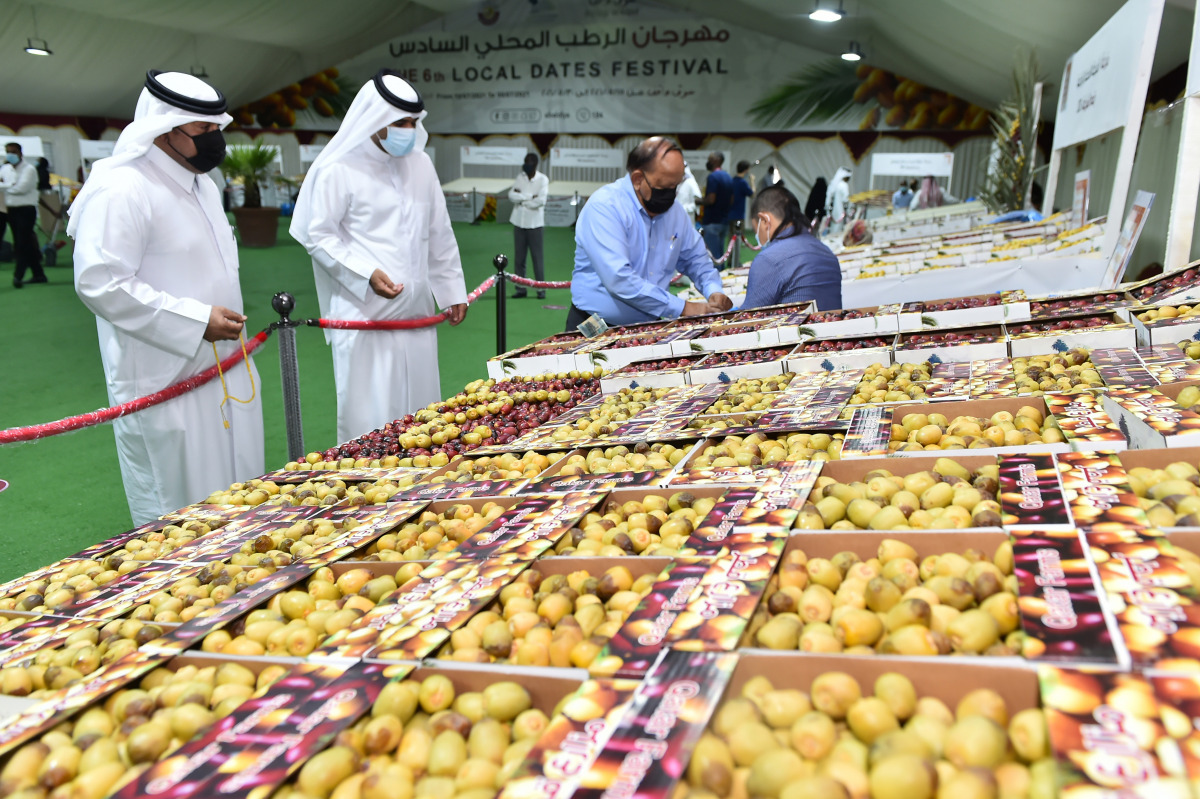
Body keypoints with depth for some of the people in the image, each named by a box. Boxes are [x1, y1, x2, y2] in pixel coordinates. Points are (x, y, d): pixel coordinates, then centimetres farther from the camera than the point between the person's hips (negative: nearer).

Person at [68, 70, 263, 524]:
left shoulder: (201, 183, 14)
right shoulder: (120, 191, -19)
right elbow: (100, 284, -24)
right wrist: (195, 320, -24)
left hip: (221, 368, 9)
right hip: (166, 385, -9)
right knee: (176, 514, 3)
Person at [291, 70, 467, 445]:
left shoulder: (420, 163, 12)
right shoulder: (339, 170, -7)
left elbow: (440, 233, 18)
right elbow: (319, 236, -6)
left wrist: (452, 290, 16)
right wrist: (367, 274, -18)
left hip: (416, 310, 6)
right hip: (364, 313, -6)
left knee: (419, 403, 11)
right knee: (368, 411, -2)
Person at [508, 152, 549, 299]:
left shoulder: (543, 179, -5)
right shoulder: (520, 177, 6)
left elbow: (541, 200, -18)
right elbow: (511, 195, -6)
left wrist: (521, 198, -9)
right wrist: (530, 196, -16)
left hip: (534, 224, -4)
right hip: (519, 222, 4)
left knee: (537, 257, 0)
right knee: (519, 257, 6)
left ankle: (541, 289, 6)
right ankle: (520, 288, 13)